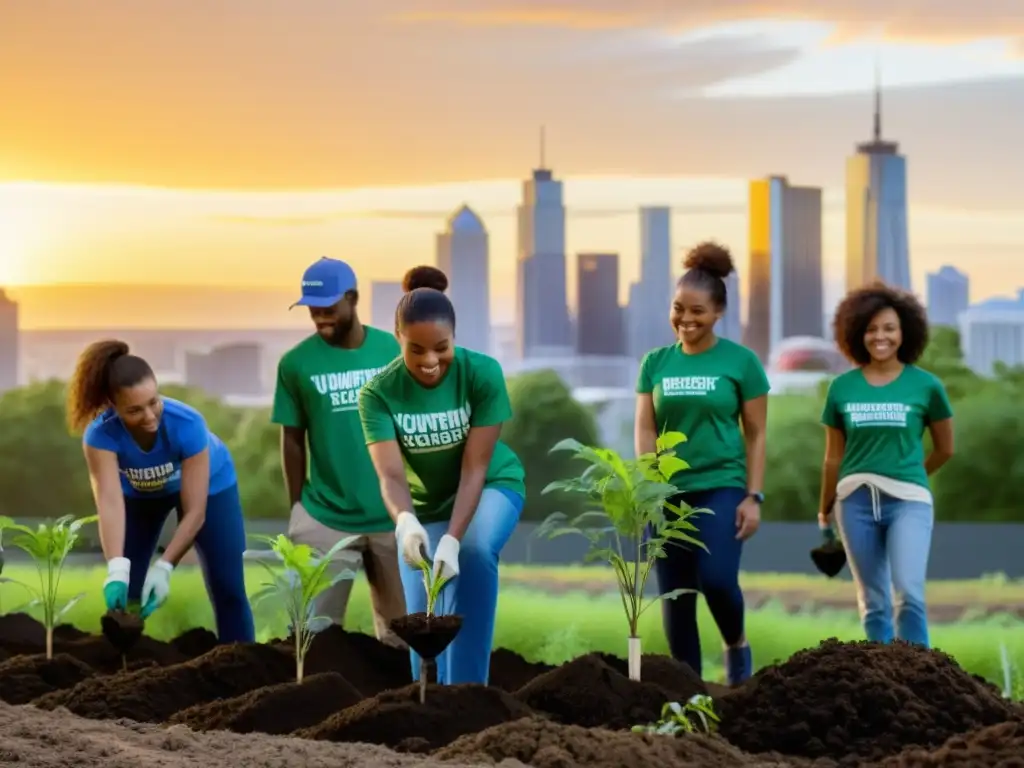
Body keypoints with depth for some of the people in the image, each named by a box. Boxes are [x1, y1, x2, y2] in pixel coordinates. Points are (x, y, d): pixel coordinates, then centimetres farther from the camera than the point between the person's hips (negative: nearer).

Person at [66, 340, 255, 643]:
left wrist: (163, 568, -47)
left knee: (228, 589, -7)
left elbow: (195, 512, -36)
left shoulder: (187, 423, -39)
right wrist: (117, 569, -62)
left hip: (207, 483, -2)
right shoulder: (100, 434, -36)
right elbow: (110, 502, -47)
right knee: (122, 592, -2)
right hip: (140, 492, 2)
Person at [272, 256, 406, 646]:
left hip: (392, 515, 1)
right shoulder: (296, 362, -3)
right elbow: (293, 440, 3)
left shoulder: (393, 351, -2)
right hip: (326, 519, -1)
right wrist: (297, 512, 4)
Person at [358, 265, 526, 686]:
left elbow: (474, 468, -28)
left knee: (475, 552, -33)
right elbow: (391, 475, -31)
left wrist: (452, 540, -40)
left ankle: (467, 691, -28)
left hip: (491, 487, -2)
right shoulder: (379, 392, -24)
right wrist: (406, 522, -54)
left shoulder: (482, 373, -26)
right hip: (425, 504, 2)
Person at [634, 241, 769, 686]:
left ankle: (737, 645, 10)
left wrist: (753, 496, -6)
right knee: (675, 596, 3)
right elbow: (644, 429, 3)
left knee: (716, 578, -20)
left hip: (721, 486, -3)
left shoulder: (740, 361, -1)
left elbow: (756, 435, 1)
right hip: (668, 492, 3)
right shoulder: (656, 362, 7)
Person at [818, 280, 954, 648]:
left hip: (909, 500, -2)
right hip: (856, 500, 2)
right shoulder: (842, 388, 4)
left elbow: (945, 448, 12)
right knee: (873, 601, 6)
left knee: (909, 593, -18)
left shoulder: (925, 385, -1)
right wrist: (825, 508, 20)